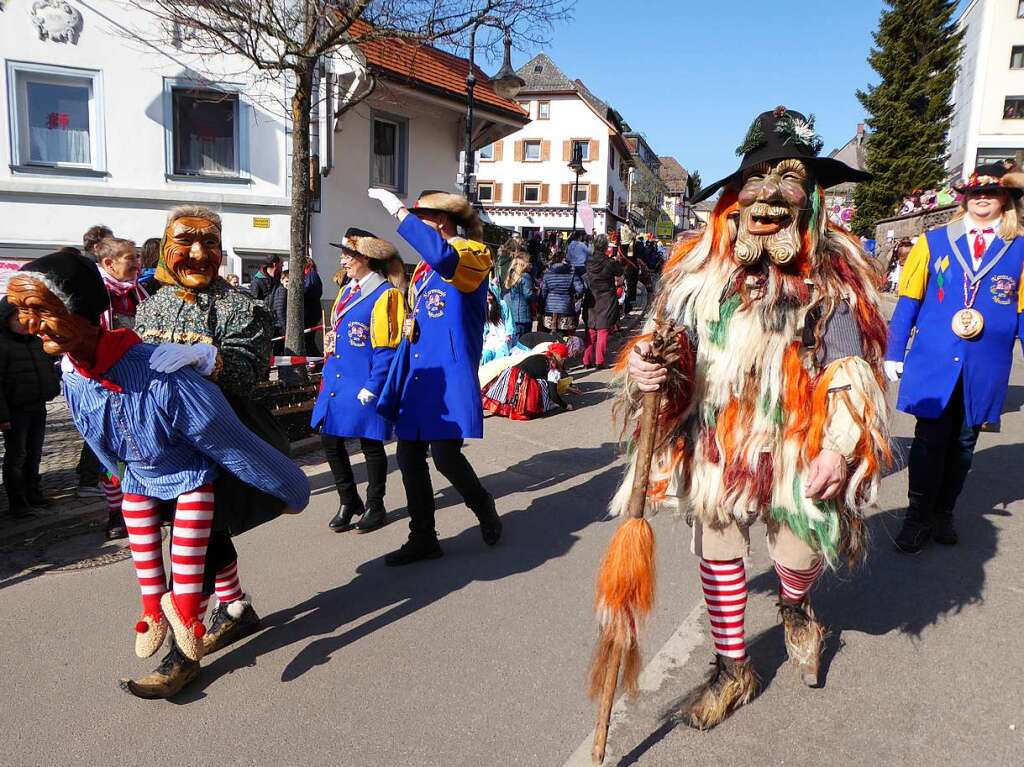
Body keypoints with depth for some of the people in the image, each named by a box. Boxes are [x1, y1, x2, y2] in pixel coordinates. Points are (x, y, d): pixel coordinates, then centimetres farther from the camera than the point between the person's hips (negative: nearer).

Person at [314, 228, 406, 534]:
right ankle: (348, 502, 25)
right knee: (330, 440, 8)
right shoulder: (346, 291, 14)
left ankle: (375, 507, 21)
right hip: (336, 381, 8)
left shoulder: (385, 294, -12)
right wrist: (327, 376, 15)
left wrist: (372, 388, -18)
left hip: (364, 387, -8)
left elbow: (386, 348, -15)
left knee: (371, 445, 4)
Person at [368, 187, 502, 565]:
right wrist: (409, 325, 9)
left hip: (451, 375, -8)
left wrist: (398, 210, -26)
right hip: (418, 375, 8)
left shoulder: (473, 254, -7)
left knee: (446, 455, -11)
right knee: (409, 458, 7)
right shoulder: (423, 267, 19)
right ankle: (423, 540, 20)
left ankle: (484, 507, 20)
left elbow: (443, 256, -32)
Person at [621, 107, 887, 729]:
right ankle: (733, 670, 31)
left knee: (799, 548, 0)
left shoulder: (832, 271, -5)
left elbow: (850, 369, -7)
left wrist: (839, 445, -16)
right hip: (715, 439, 2)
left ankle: (795, 607, 42)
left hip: (795, 440, -2)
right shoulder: (704, 265, 0)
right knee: (719, 551, 9)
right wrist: (646, 366, -19)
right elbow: (669, 337, 3)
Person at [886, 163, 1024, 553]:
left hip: (986, 370, 2)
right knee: (930, 440, -1)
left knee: (964, 444, 11)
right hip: (933, 364, -2)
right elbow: (908, 300, 3)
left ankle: (943, 514, 27)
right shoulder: (934, 242, 3)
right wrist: (894, 354, 0)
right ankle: (917, 517, 13)